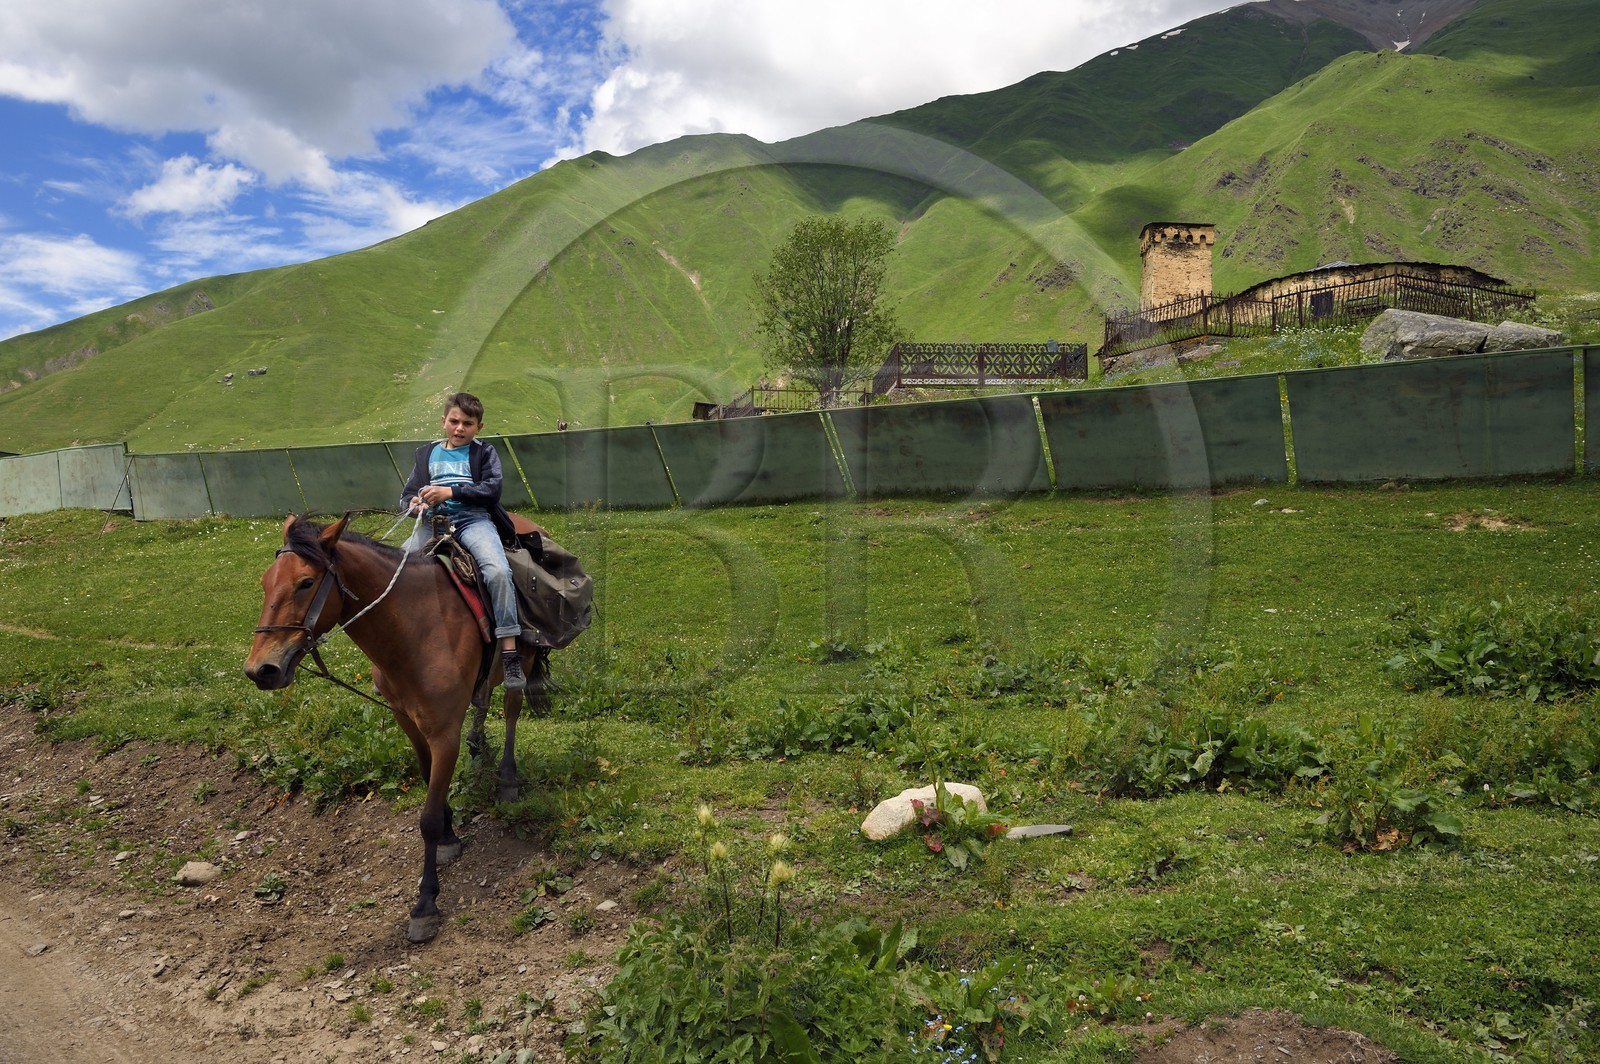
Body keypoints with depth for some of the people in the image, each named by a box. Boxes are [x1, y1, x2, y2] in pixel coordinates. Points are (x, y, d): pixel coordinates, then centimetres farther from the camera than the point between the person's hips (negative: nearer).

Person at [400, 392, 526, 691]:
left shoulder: (484, 452, 13)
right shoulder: (427, 453, 22)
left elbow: (492, 490, -3)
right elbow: (407, 494, 19)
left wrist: (451, 492, -14)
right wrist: (413, 504, -6)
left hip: (473, 519, -3)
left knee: (498, 571, -29)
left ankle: (510, 656, -27)